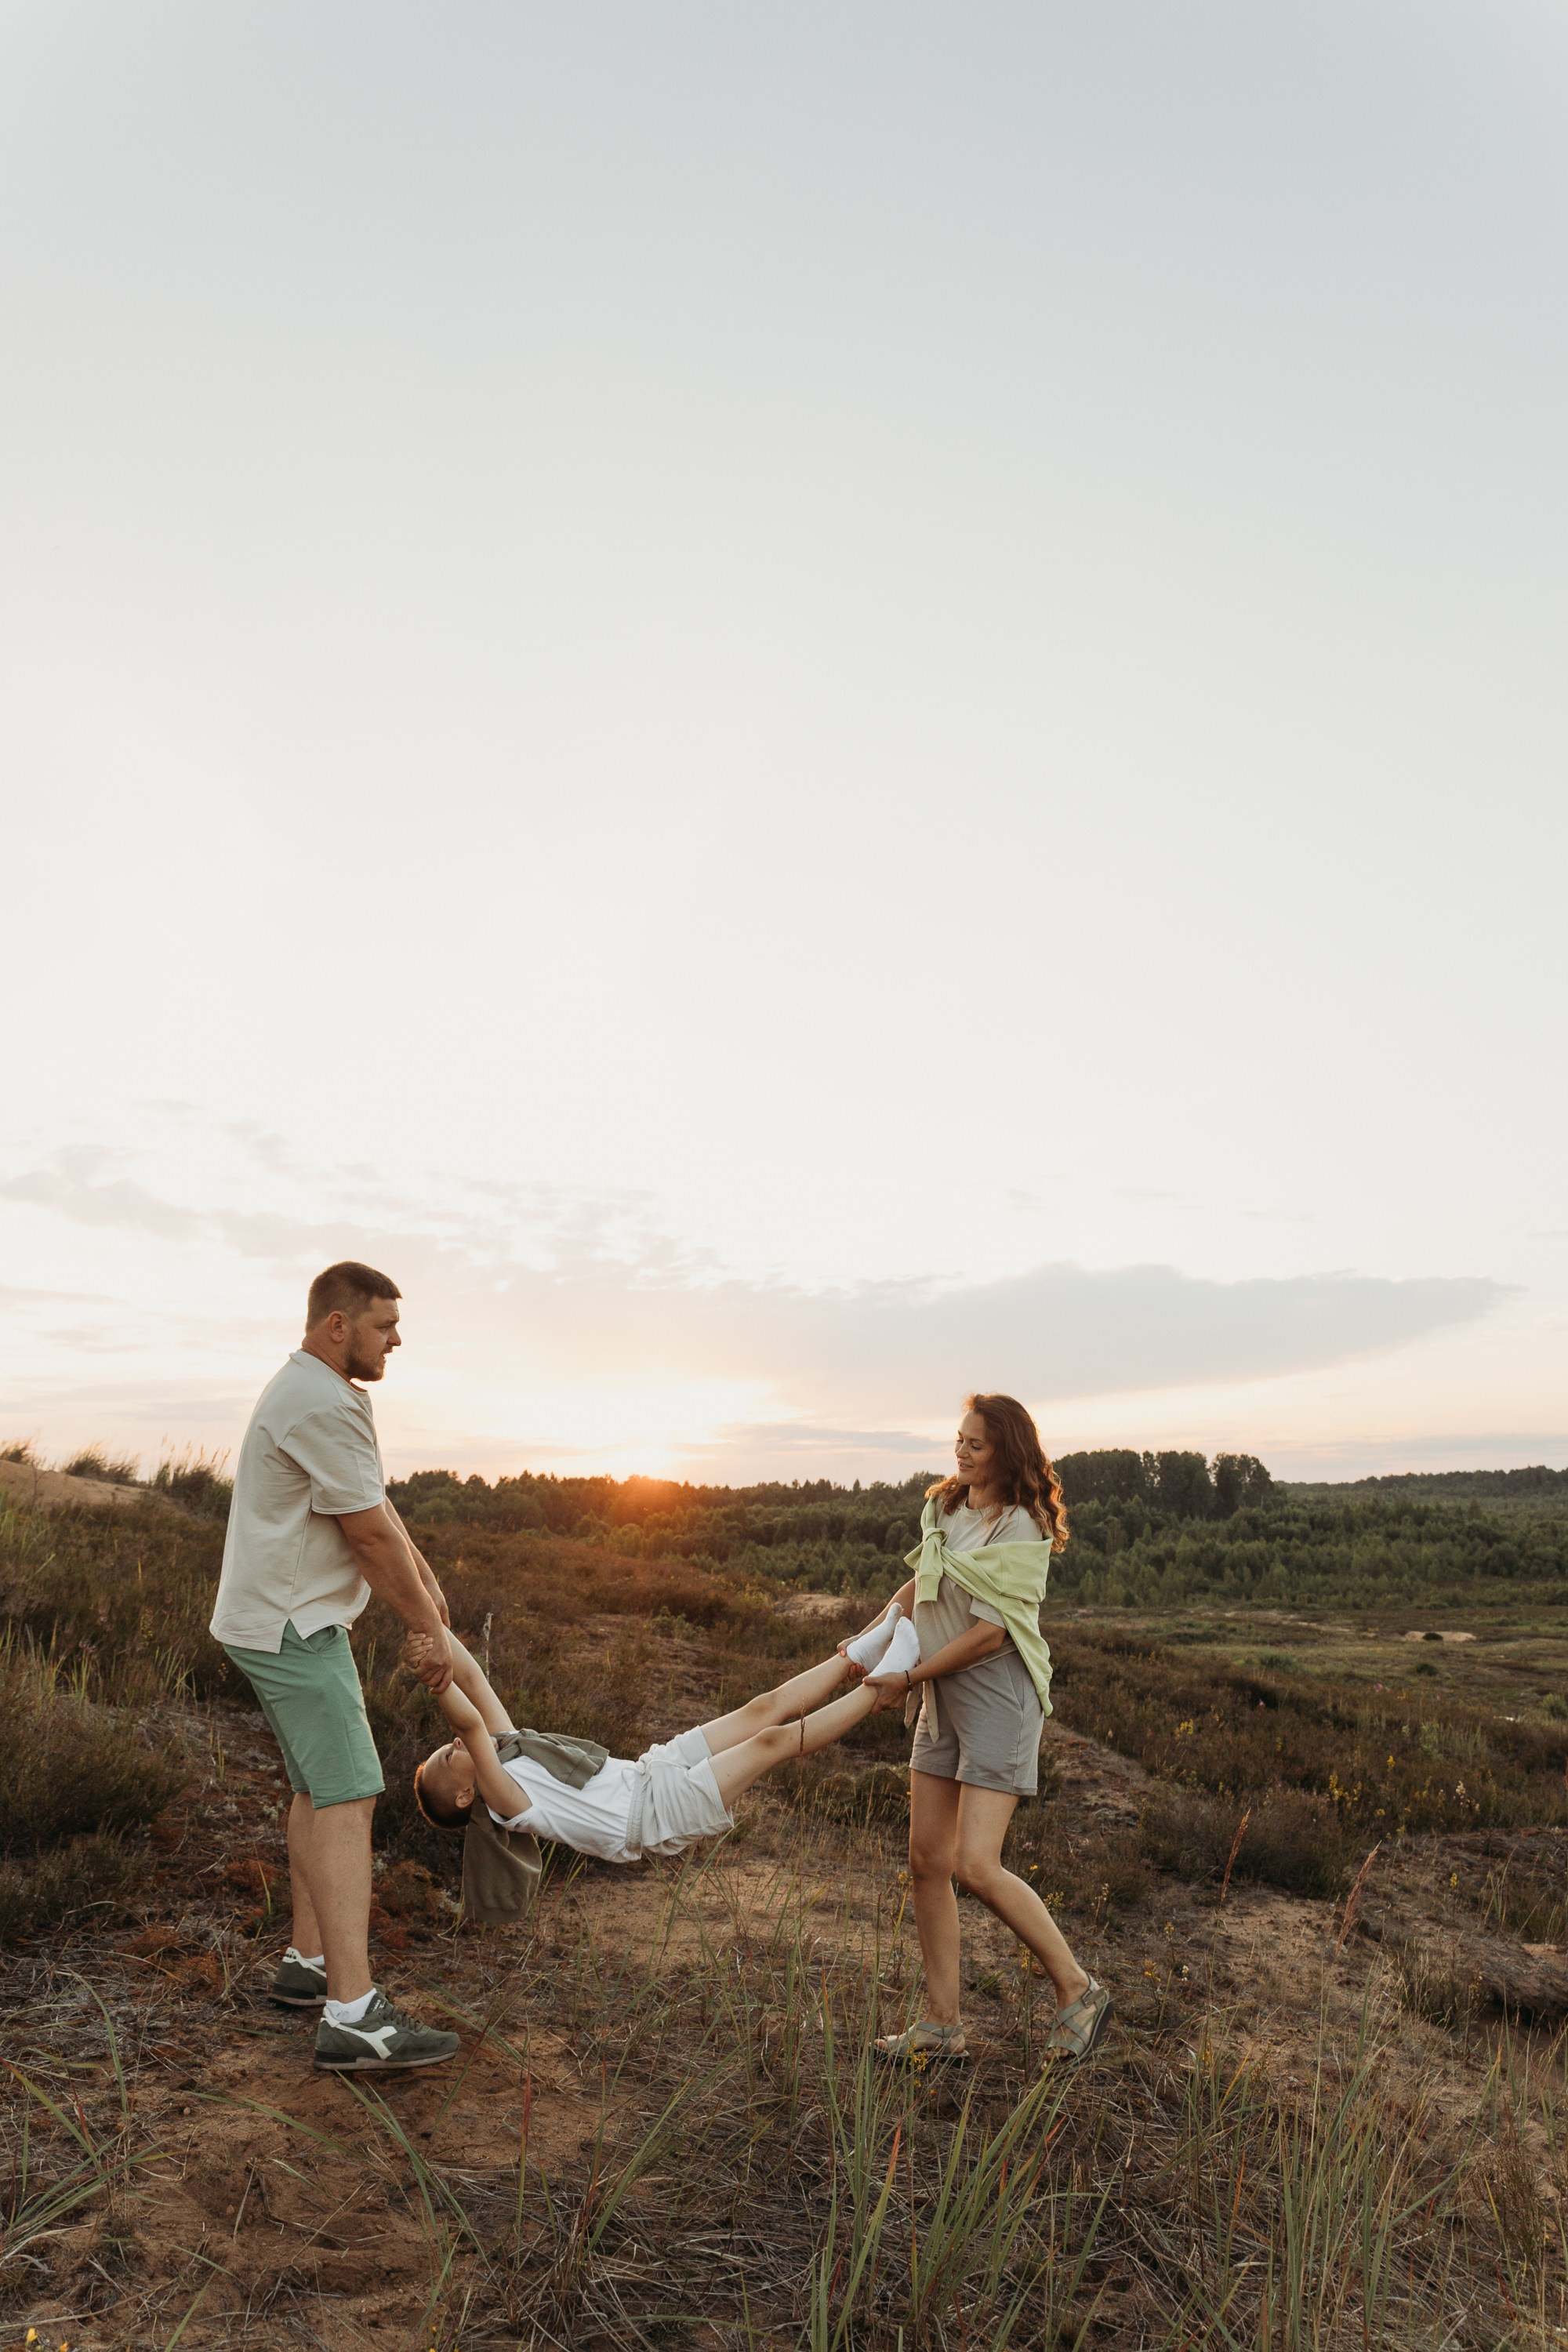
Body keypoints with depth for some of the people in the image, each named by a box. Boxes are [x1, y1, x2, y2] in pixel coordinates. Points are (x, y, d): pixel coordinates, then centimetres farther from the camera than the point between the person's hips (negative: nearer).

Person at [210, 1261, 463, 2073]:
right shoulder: (324, 1406, -22)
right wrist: (429, 1627, -8)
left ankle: (308, 1961, 27)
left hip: (285, 1620, 11)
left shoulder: (322, 1393, 14)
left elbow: (376, 1502, 18)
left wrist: (423, 1576, 17)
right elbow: (369, 1534, -18)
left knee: (319, 1789, 17)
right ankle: (353, 2013, -13)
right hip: (292, 1626, -11)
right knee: (347, 1798, -13)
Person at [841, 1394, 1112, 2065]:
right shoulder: (946, 1507, 7)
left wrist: (907, 1676, -12)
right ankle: (942, 2026, 20)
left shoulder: (1019, 1529, -17)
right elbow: (921, 1585, 20)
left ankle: (1078, 1991, 9)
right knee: (927, 1860, 8)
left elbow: (988, 1634, -19)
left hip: (996, 1694, -8)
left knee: (976, 1865, -12)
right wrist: (870, 1640, 8)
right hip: (942, 1694, 8)